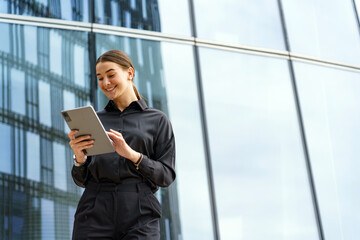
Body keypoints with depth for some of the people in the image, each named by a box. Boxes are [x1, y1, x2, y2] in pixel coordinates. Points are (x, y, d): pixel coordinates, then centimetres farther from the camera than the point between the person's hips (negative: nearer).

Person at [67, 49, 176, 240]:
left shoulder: (157, 120, 10)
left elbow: (167, 176, 1)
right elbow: (82, 180, 14)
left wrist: (132, 154, -13)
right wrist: (79, 158, -8)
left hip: (139, 218, -2)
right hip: (94, 215, 2)